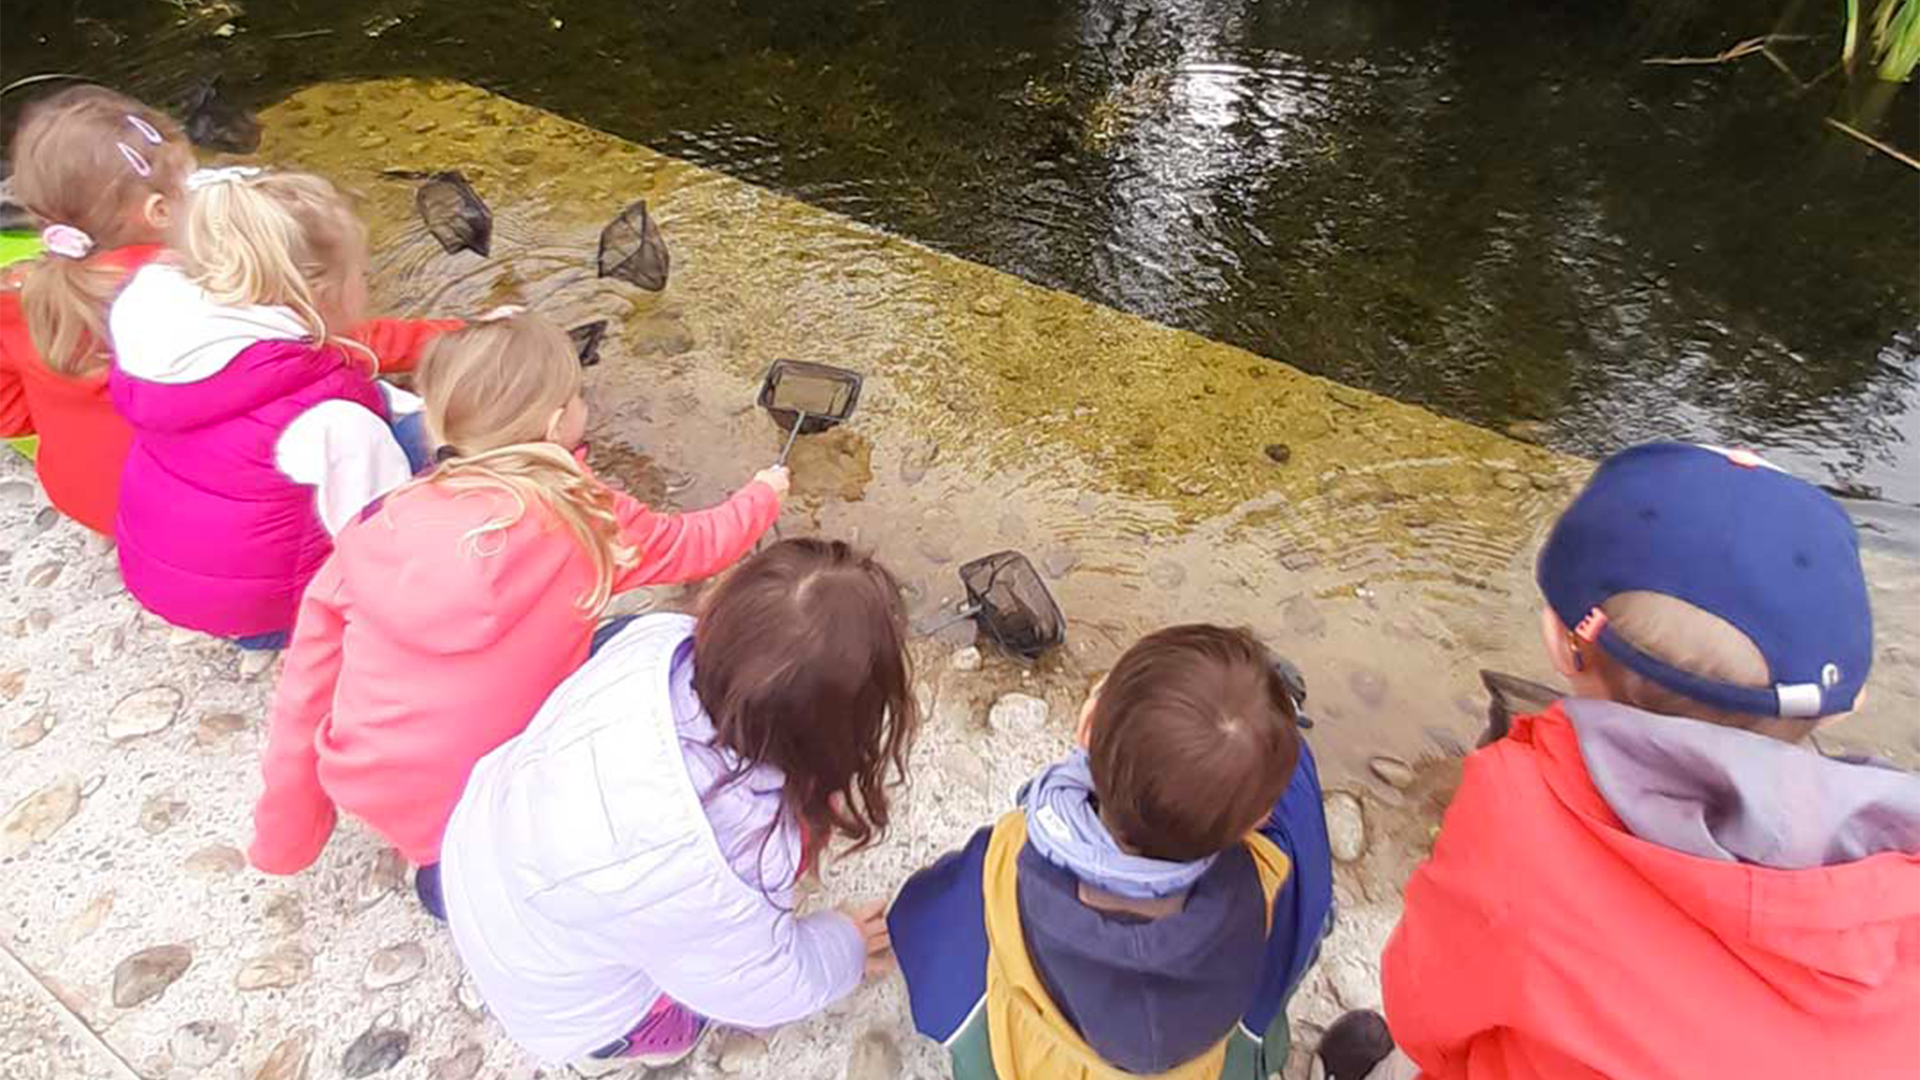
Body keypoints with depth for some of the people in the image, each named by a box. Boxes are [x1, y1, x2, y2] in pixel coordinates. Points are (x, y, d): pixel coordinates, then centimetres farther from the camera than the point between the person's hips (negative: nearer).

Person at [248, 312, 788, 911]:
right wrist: (764, 494, 26)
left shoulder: (380, 525, -8)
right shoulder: (583, 518, -15)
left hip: (363, 790, 4)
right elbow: (696, 544, 5)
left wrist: (285, 839, 15)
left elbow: (305, 691, -1)